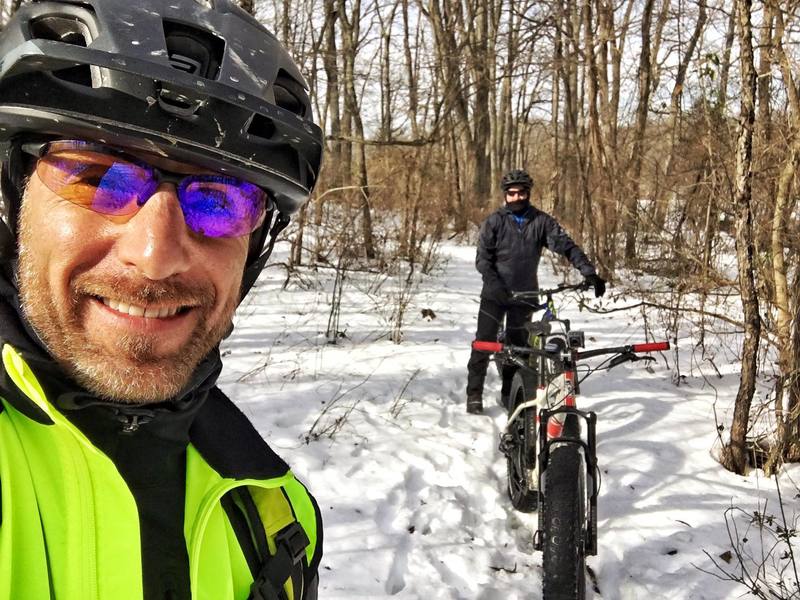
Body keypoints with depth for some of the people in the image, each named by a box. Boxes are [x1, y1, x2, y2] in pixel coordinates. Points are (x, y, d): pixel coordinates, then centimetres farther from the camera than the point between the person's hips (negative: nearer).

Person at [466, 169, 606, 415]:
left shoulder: (542, 221, -2)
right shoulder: (494, 221, -6)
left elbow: (566, 245, -9)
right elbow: (482, 258, -9)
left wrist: (589, 272, -21)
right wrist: (495, 285, -24)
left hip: (524, 294, 2)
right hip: (495, 293, -2)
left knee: (518, 345, 9)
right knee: (485, 342, -5)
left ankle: (509, 394, 22)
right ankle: (474, 395, 4)